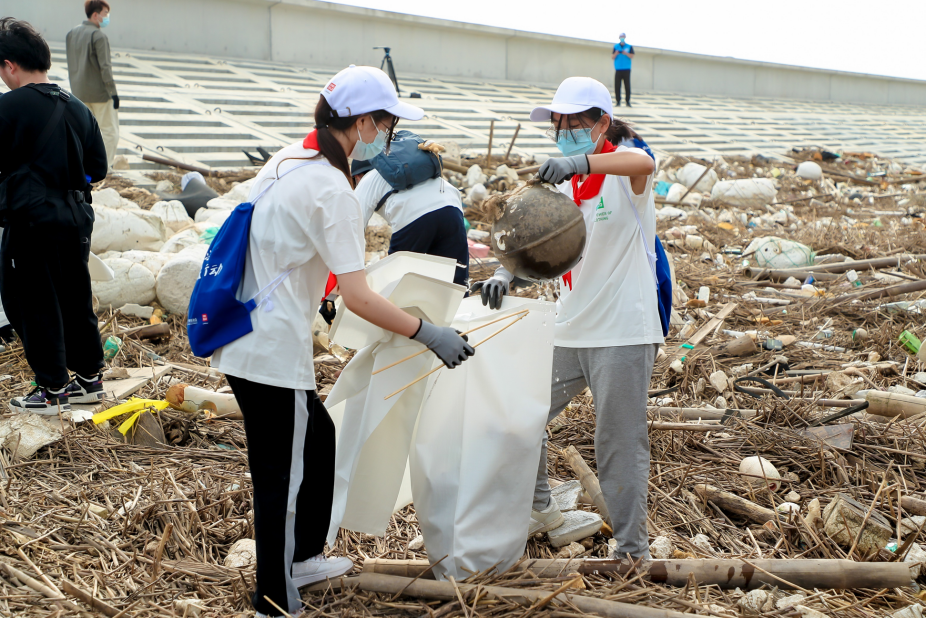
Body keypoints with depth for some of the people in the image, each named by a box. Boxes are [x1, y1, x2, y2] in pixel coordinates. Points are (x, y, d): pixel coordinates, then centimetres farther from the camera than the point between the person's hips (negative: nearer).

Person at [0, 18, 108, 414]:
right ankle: (89, 378, 26)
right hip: (76, 218, 6)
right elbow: (97, 170, 10)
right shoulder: (78, 109, 5)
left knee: (36, 306, 5)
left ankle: (52, 391, 12)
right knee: (76, 299, 17)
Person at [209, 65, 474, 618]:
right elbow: (360, 298, -21)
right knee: (283, 477, 2)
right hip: (274, 355, -10)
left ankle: (303, 557, 40)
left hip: (241, 340, 10)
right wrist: (428, 333, -13)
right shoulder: (331, 189, -19)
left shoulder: (286, 161, 9)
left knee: (317, 437, 24)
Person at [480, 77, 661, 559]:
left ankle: (632, 551, 12)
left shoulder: (623, 170, -8)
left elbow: (643, 164, -34)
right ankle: (539, 509, 37)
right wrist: (505, 274, -18)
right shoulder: (564, 184, 12)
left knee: (620, 444, -2)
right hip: (569, 332, 7)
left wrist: (580, 162, -52)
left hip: (623, 335, -7)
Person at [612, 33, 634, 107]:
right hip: (618, 69, 1)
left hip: (626, 69, -1)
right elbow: (612, 57, 7)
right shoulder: (616, 47, 11)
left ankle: (628, 101, -2)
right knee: (617, 86, -4)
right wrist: (616, 54, -15)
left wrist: (626, 53, -17)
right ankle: (618, 101, -1)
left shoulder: (629, 47, 9)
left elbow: (632, 56, 1)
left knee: (627, 86, -5)